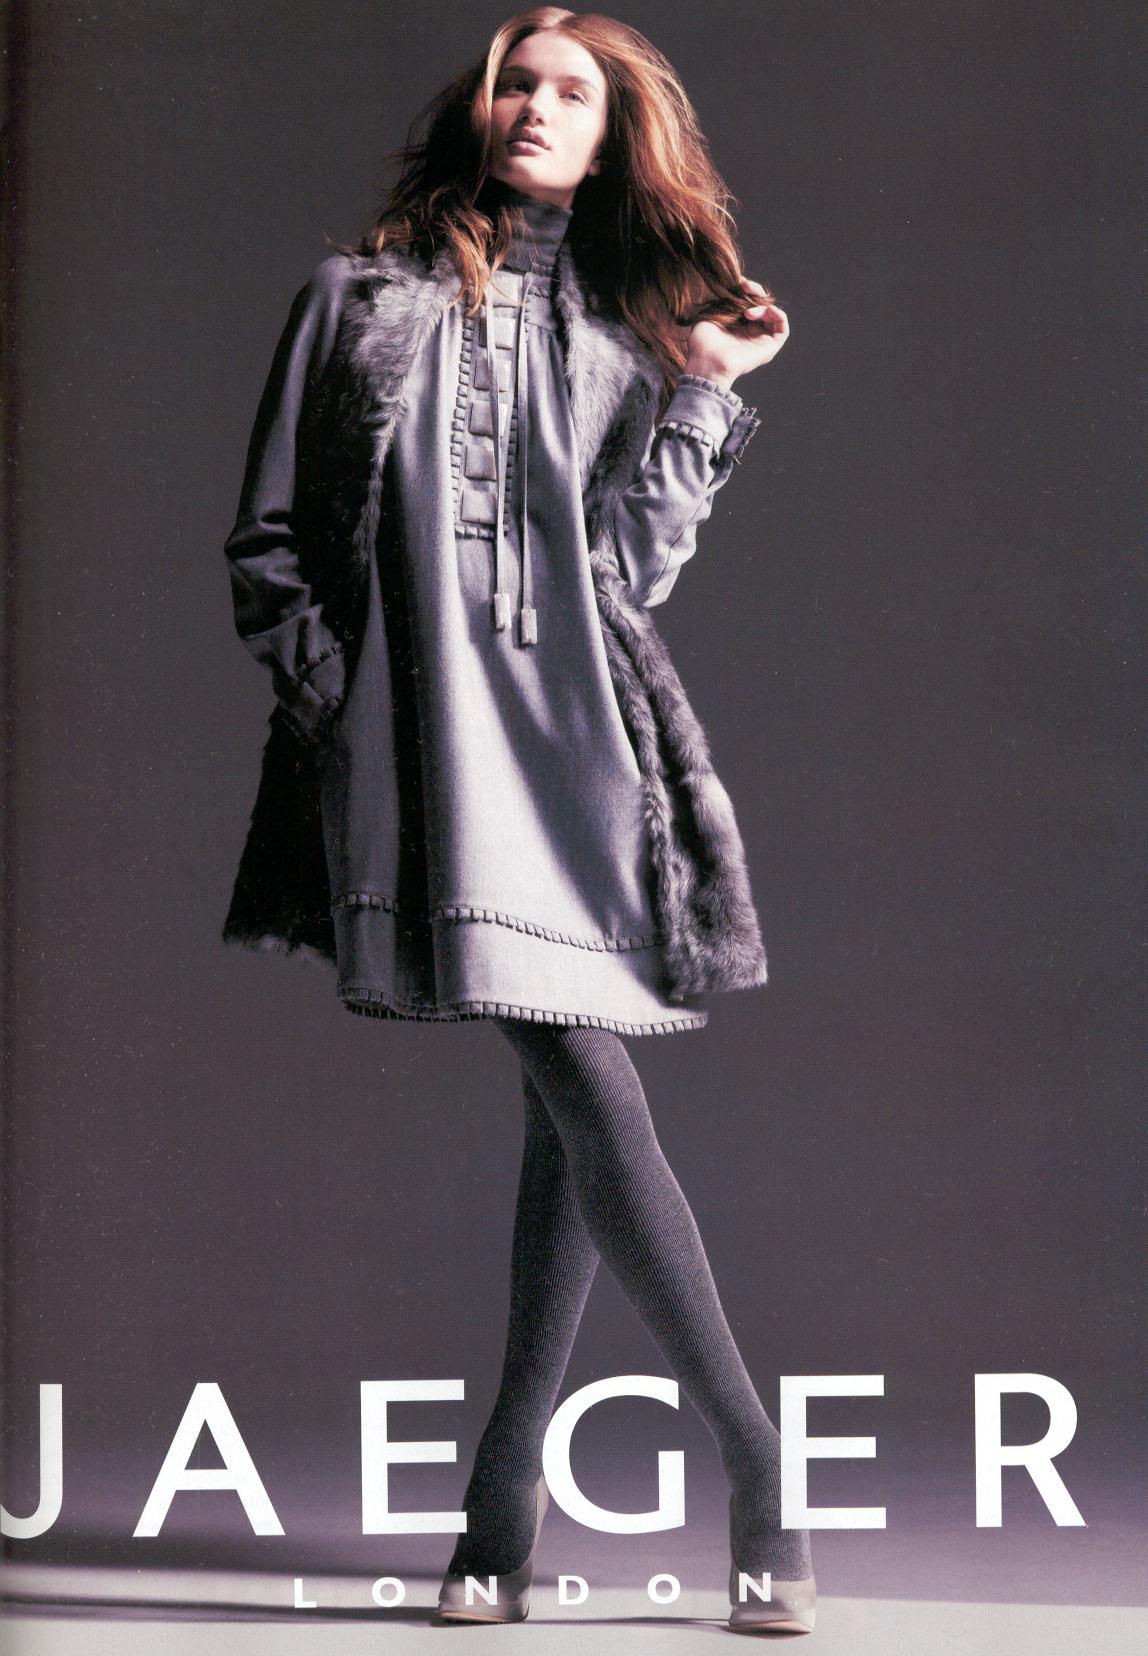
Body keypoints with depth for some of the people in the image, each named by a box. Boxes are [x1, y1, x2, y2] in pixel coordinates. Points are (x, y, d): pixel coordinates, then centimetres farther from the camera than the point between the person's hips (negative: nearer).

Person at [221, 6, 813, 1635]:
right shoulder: (363, 298, 14)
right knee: (590, 1094, -15)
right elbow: (269, 541, 10)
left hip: (586, 737, 3)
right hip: (431, 735, -3)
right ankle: (758, 1465, -13)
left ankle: (508, 1497, 6)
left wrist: (707, 401, 3)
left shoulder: (630, 335, 18)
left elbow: (633, 563, 8)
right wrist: (332, 705, -2)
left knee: (574, 1106, -2)